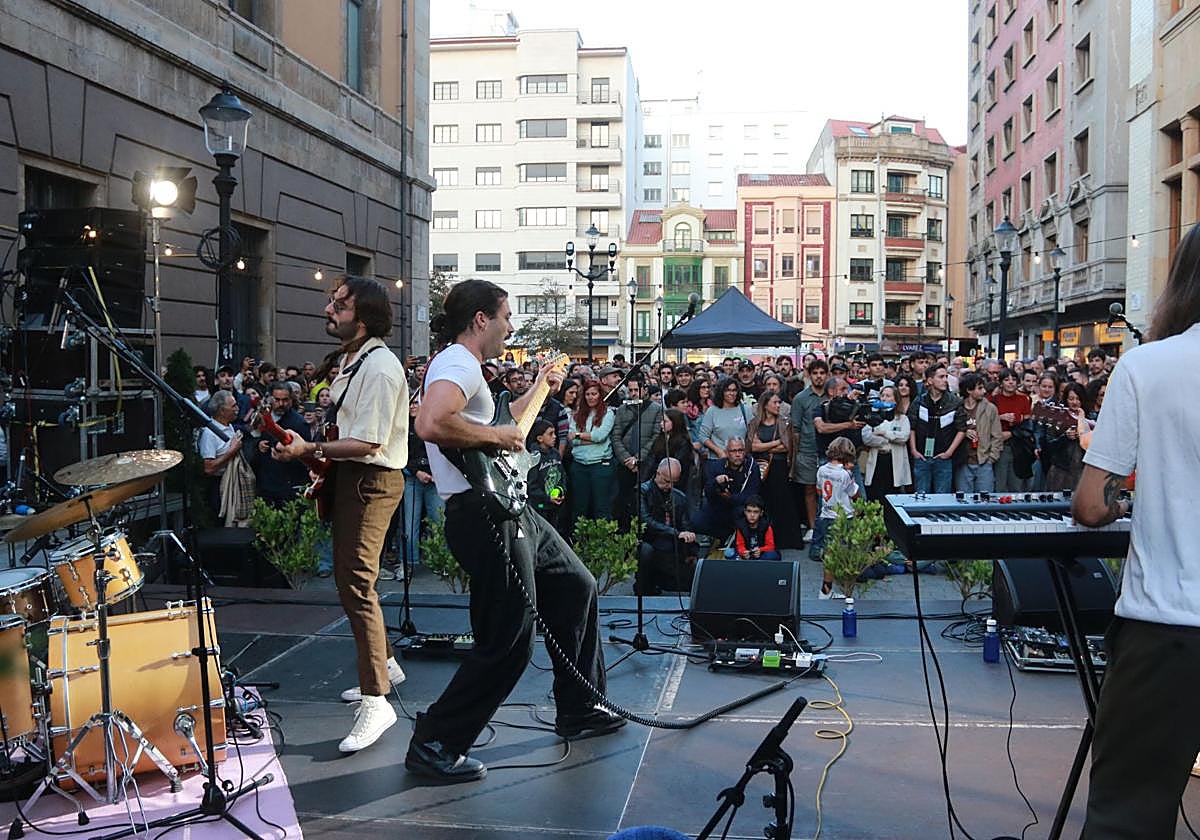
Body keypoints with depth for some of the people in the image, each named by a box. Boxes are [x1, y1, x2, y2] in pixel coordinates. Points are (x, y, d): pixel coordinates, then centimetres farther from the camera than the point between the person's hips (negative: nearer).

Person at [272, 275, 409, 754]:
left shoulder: (379, 368, -19)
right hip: (350, 476, 11)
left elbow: (368, 444, -24)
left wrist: (310, 450, -23)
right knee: (348, 576, 19)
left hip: (373, 480, -11)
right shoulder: (350, 359, 13)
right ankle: (383, 665, 35)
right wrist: (324, 463, 11)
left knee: (355, 582, -15)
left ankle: (375, 700, -11)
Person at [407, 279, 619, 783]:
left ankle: (579, 712, 32)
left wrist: (537, 390, 33)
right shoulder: (458, 364, -15)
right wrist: (497, 436, -21)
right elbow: (431, 424, -34)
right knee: (508, 643, -8)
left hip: (511, 510, 11)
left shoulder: (462, 365, 19)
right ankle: (435, 744, 5)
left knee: (576, 588, 21)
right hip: (483, 517, -11)